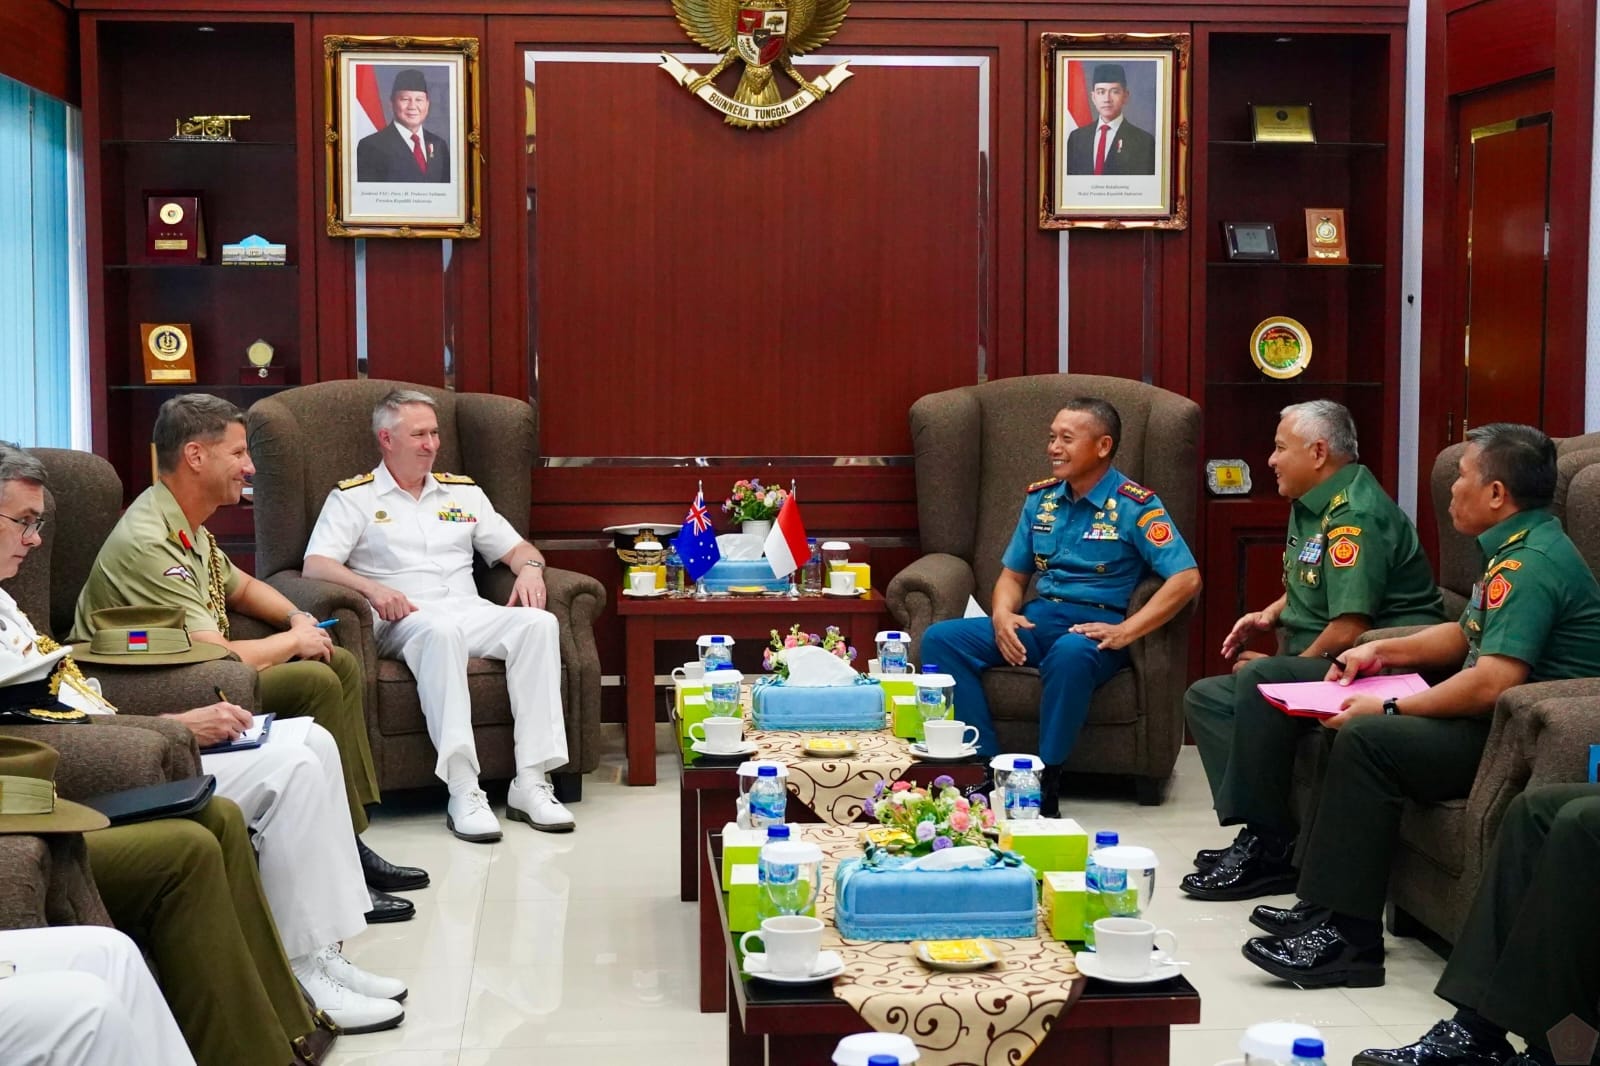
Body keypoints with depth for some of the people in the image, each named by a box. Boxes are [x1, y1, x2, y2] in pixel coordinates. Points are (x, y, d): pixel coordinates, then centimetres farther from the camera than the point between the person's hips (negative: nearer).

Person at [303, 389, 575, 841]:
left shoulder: (463, 492, 25)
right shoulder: (353, 498, 11)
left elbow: (517, 548, 24)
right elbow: (316, 565, -3)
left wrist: (530, 568, -1)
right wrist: (371, 587, -21)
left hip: (470, 611, 4)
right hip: (404, 619, -4)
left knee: (539, 623, -28)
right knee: (441, 631, -41)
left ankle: (531, 784, -33)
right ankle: (463, 792, -45)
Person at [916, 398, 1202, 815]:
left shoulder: (1135, 506, -4)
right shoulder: (1041, 498, 14)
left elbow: (1186, 578, -14)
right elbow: (1013, 574, 20)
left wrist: (1126, 631, -23)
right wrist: (1002, 614, -4)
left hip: (1096, 626, -6)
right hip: (1038, 616, 6)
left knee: (1070, 653, -42)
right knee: (939, 638, -15)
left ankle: (1046, 782, -28)